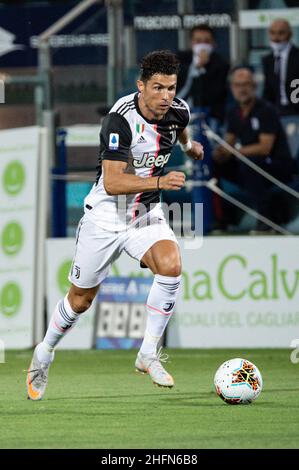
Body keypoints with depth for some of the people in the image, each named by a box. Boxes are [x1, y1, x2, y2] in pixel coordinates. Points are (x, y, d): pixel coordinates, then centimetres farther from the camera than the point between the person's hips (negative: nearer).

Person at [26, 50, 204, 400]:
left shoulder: (178, 111, -7)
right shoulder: (121, 119, -27)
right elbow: (112, 182, -35)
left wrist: (189, 145, 39)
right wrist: (159, 181, -45)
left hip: (146, 214, 4)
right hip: (105, 217, -4)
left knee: (170, 267, -26)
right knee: (80, 300, 9)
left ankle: (148, 354, -14)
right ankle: (43, 355, 36)